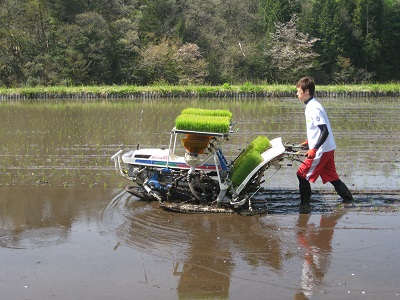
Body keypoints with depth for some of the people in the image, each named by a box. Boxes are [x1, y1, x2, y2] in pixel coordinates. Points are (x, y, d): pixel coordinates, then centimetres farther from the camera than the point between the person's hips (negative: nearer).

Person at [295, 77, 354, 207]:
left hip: (321, 150, -10)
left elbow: (325, 131, -24)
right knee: (331, 177, 14)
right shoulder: (311, 106, 12)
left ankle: (305, 203, 7)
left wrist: (314, 149, -26)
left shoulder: (314, 108, -18)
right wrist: (309, 142, 25)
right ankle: (348, 199, 18)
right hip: (328, 149, 10)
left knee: (302, 174, -2)